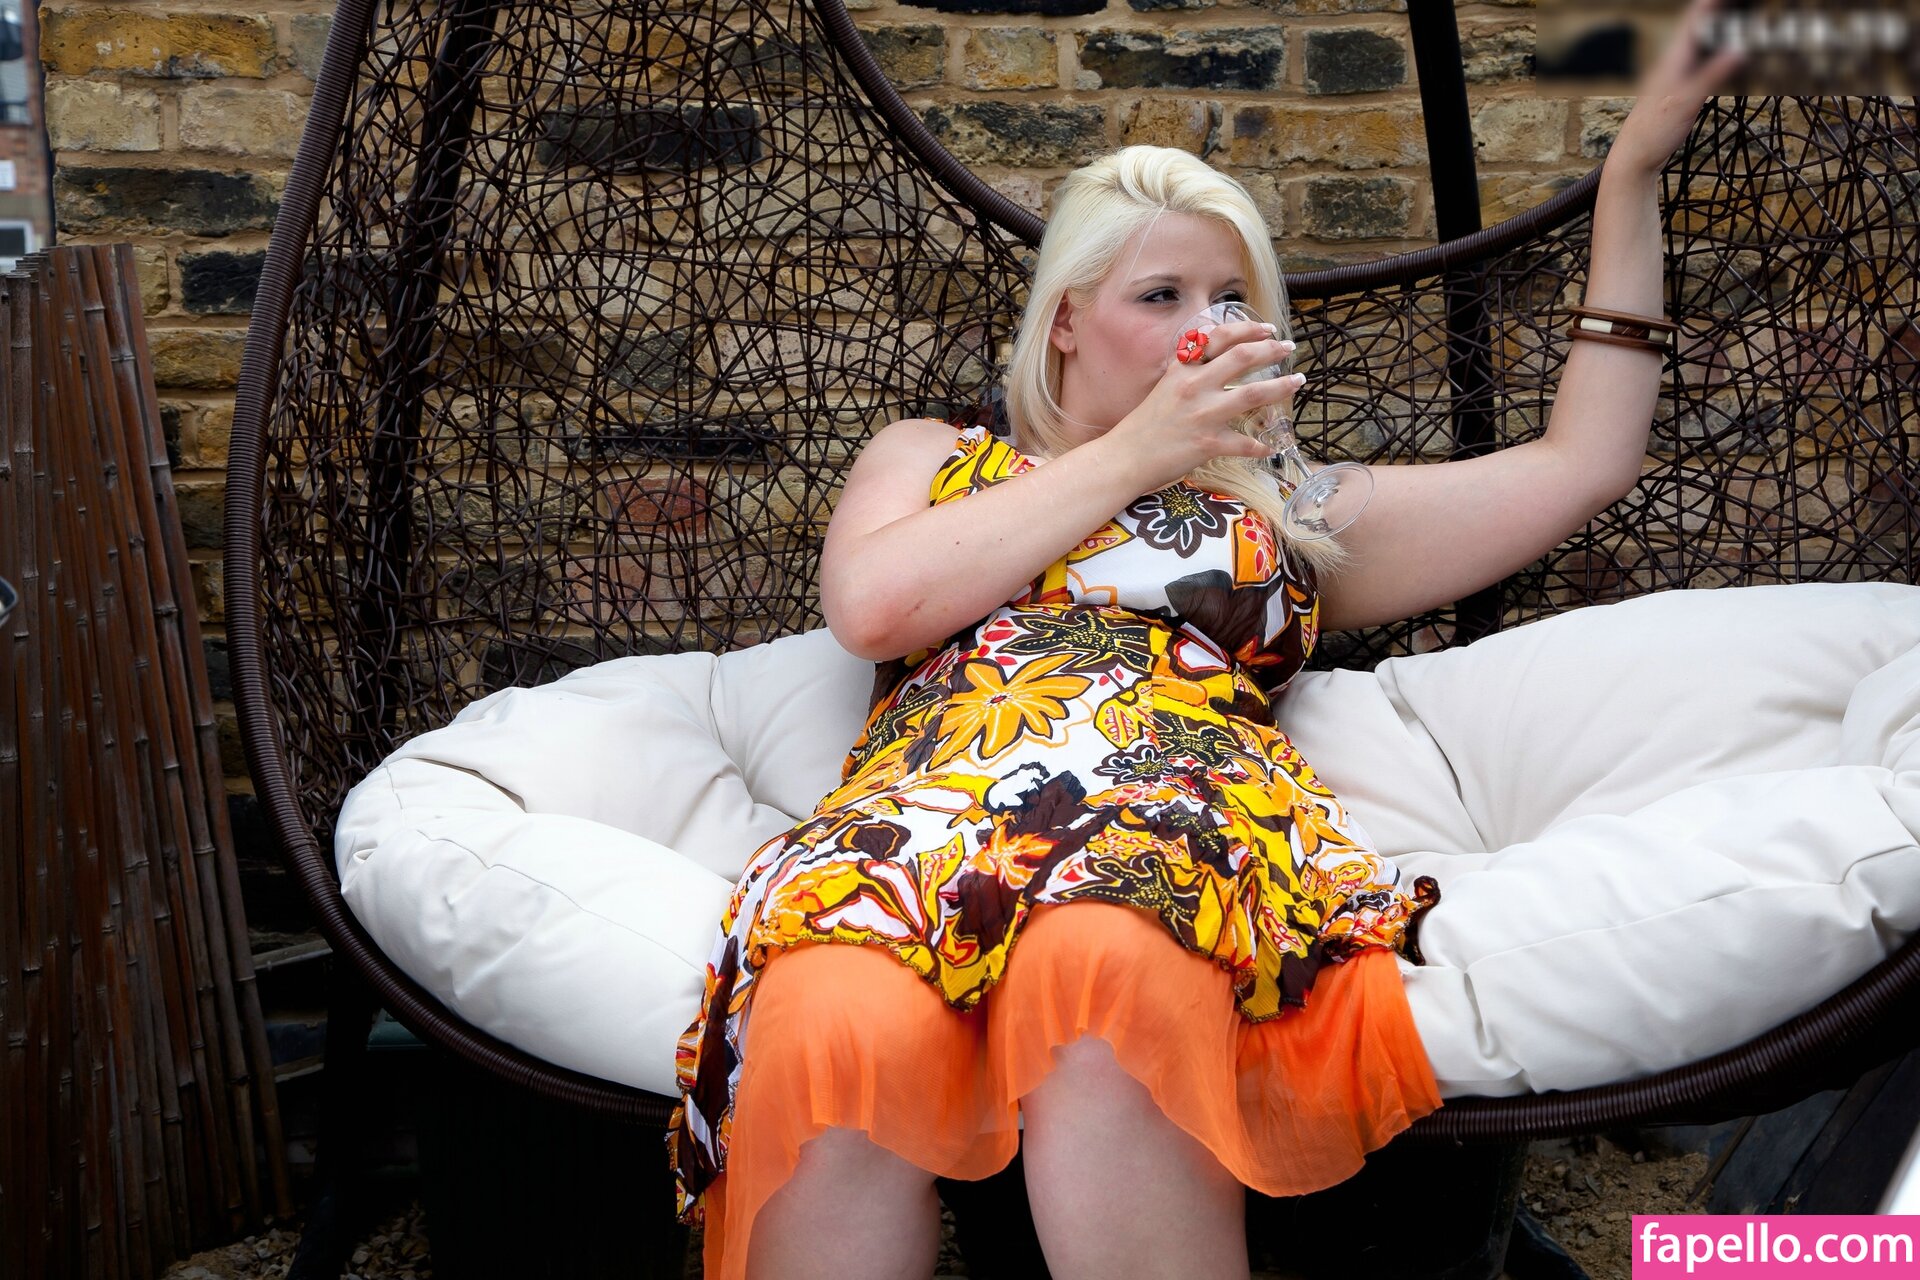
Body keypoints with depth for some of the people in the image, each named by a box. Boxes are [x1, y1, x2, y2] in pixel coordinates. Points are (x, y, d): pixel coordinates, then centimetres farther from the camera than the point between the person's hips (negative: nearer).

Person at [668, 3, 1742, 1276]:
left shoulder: (1294, 514, 33)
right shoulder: (933, 455, 30)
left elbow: (1587, 459, 32)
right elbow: (872, 602, 7)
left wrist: (1633, 174, 32)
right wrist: (1132, 455, 12)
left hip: (1195, 808, 1)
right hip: (941, 790, 0)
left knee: (1109, 970, -39)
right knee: (839, 1027, -38)